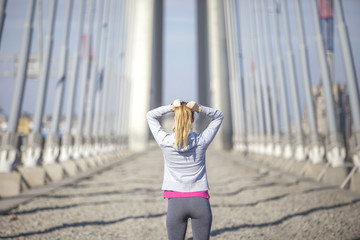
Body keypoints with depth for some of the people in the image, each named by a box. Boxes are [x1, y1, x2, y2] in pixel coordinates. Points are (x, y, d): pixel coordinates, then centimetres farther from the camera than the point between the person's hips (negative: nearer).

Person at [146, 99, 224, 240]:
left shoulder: (165, 142, -7)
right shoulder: (201, 141, -6)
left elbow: (150, 115, 9)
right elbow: (219, 116, 9)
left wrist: (170, 107, -7)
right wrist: (200, 109, -8)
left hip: (176, 202, 0)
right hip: (200, 202, 1)